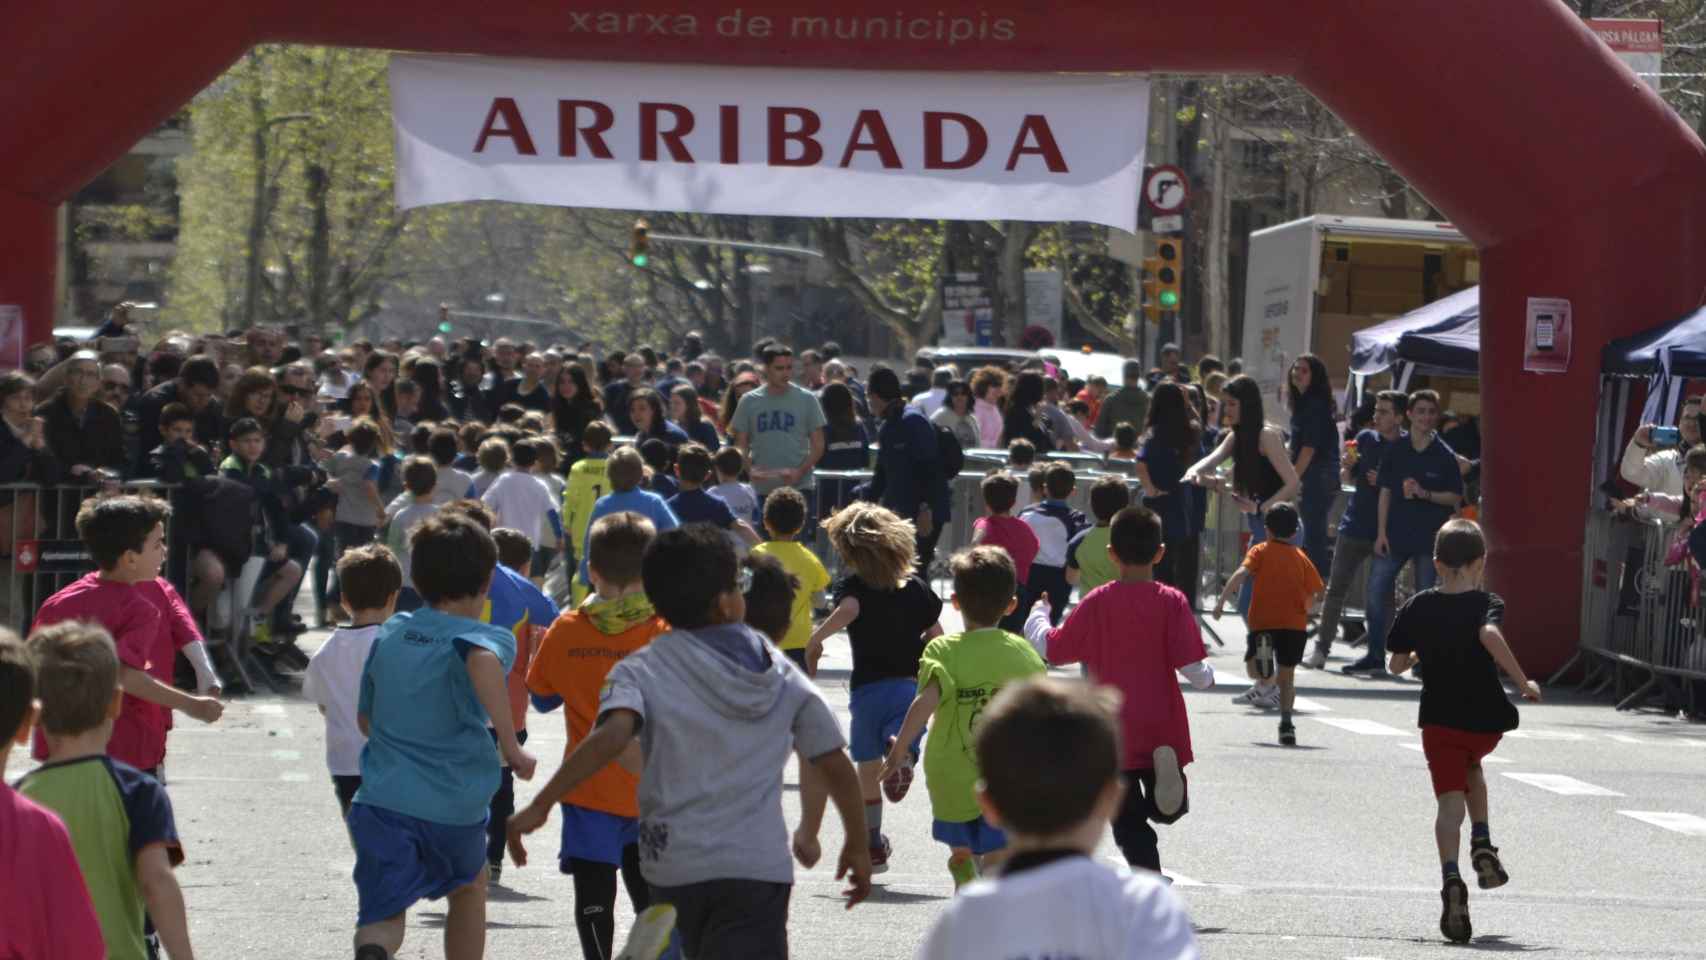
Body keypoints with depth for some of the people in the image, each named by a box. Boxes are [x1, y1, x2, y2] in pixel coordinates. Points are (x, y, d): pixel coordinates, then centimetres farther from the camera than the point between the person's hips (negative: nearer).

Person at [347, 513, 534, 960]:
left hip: (383, 801, 2)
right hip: (456, 809, -2)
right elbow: (483, 660, -32)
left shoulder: (389, 635, 11)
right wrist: (510, 743, -28)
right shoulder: (487, 637, -5)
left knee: (382, 918, -4)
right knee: (469, 887, 29)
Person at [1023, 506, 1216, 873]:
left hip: (1114, 736, 0)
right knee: (1169, 810, 14)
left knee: (1130, 823, 7)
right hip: (1163, 731, 0)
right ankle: (1166, 773, -21)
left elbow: (1050, 649, 3)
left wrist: (1036, 618, 24)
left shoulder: (1097, 603, -5)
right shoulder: (1172, 603, -7)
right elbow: (1193, 668, -12)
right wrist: (1207, 677, 12)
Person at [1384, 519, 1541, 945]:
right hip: (1485, 718, 0)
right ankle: (1482, 844, 17)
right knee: (1471, 768, 32)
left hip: (1439, 719, 0)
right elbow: (1491, 636, -29)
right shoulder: (1485, 603, -7)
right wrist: (1524, 683, -24)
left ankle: (1452, 878, -28)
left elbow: (1397, 664, 8)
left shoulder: (1418, 607, 2)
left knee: (1450, 799, -5)